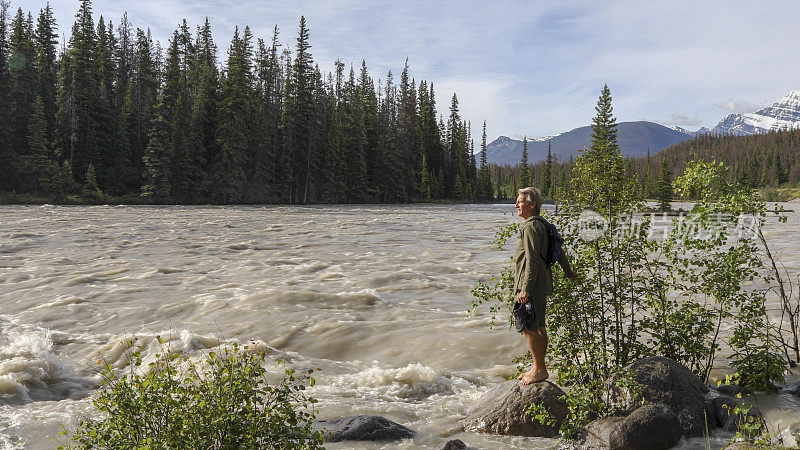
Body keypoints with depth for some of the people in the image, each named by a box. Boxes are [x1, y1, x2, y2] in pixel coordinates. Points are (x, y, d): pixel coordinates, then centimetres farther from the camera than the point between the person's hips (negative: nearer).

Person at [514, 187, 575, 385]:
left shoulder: (531, 227, -15)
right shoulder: (541, 225, 16)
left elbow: (532, 260, -21)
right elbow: (558, 250, 24)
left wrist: (525, 289, -23)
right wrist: (569, 273, 37)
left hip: (532, 285, -10)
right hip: (542, 285, 10)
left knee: (528, 328, -7)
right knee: (538, 326, 14)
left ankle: (540, 370, -1)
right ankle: (538, 367, 22)